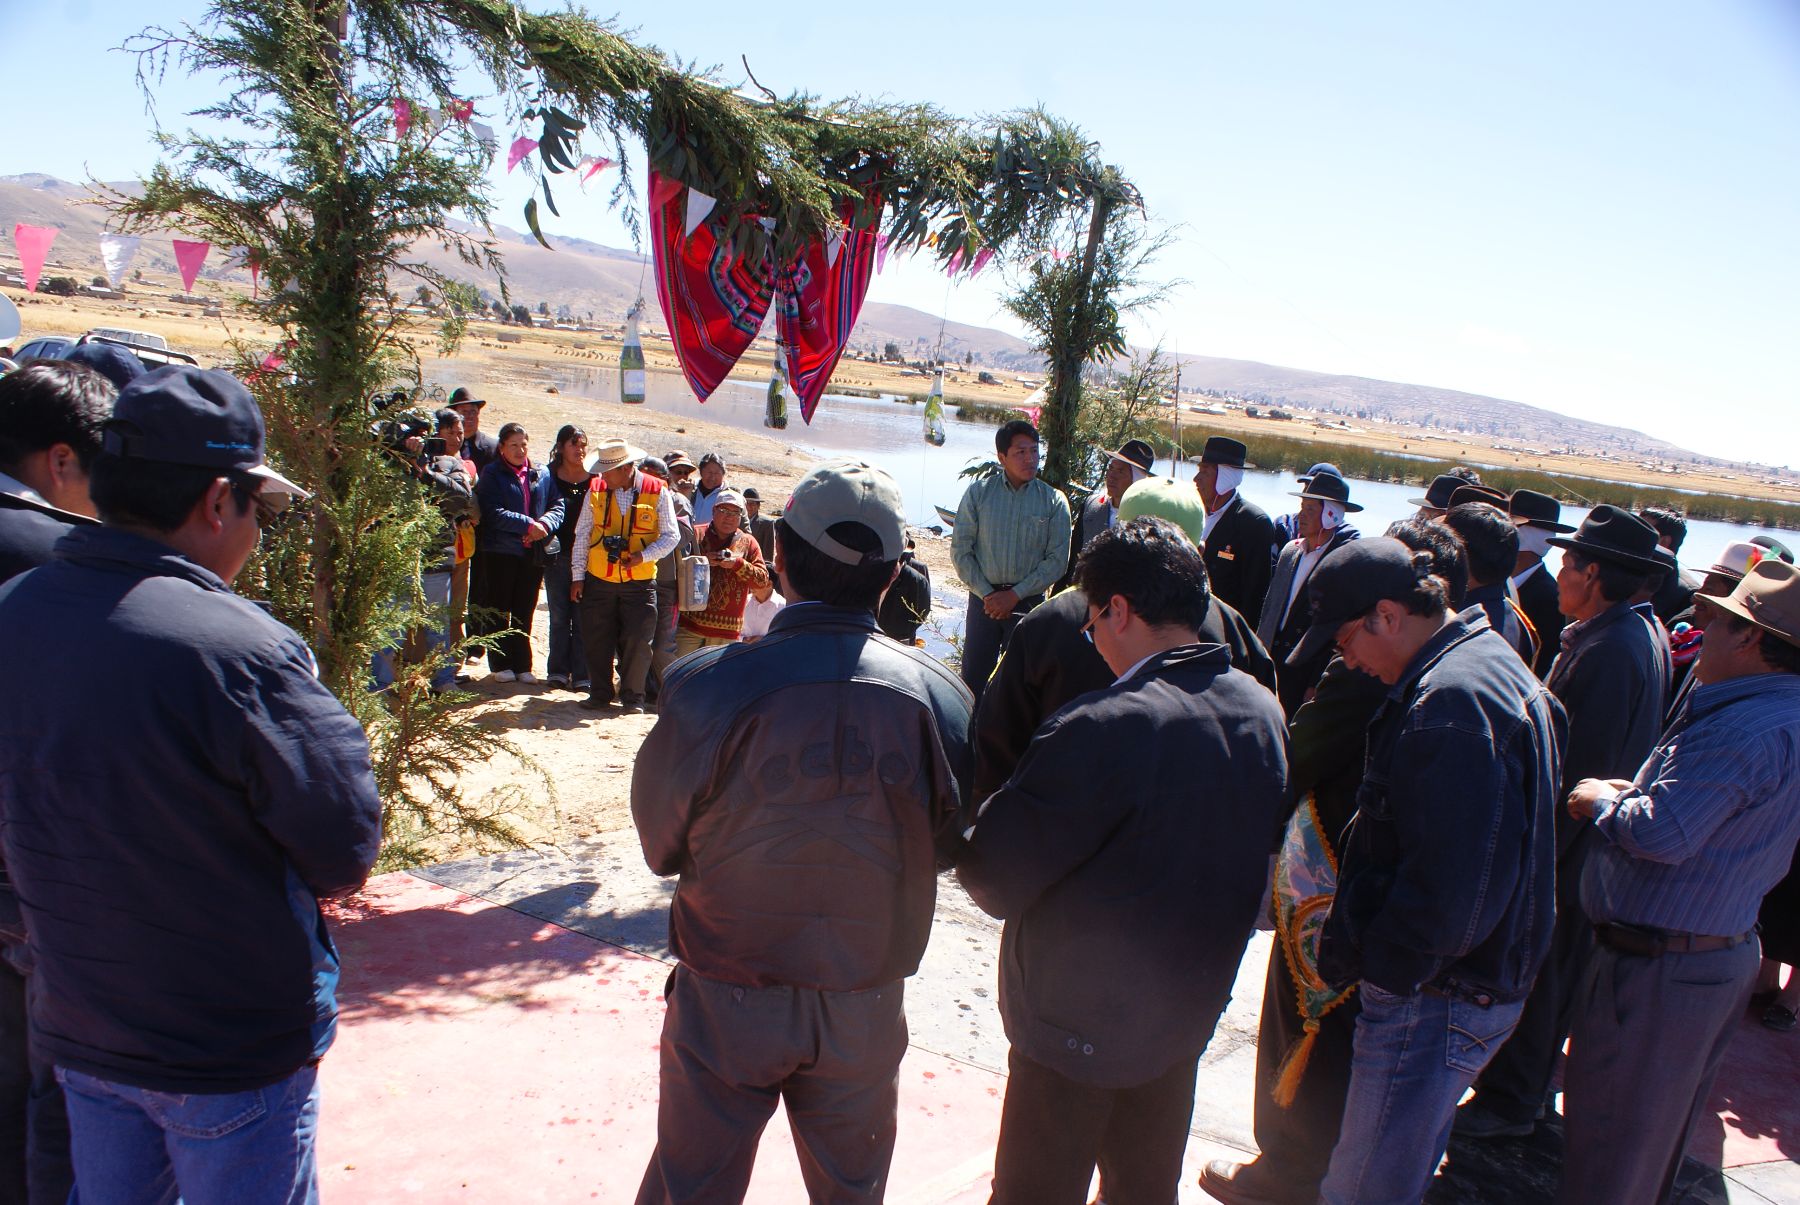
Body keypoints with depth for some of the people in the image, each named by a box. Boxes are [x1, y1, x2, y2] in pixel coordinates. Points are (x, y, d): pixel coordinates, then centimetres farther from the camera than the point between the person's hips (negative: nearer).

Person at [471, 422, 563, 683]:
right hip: (500, 551, -3)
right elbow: (493, 513, -14)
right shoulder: (491, 474, -2)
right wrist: (528, 524, -19)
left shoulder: (541, 474, 10)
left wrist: (544, 524, -16)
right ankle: (500, 665, 14)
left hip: (533, 553, 4)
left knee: (524, 613, 10)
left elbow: (558, 506, 4)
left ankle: (521, 666, 18)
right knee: (498, 612, 5)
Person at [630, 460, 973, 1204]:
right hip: (866, 1008, 2)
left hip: (725, 1003, -1)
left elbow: (661, 844, -7)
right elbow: (945, 845, -1)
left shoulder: (707, 687, -21)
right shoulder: (939, 697, -15)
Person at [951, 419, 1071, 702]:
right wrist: (986, 594, -8)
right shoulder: (979, 492, 0)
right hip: (984, 598, 0)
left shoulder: (1054, 501, -1)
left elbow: (1057, 560, -3)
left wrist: (1015, 595, -10)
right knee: (973, 676, 3)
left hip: (1029, 602, 0)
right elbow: (960, 549, 0)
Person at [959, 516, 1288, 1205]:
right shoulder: (1265, 713, -7)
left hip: (1080, 1026, -6)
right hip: (1188, 1014, 7)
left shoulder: (1102, 731, -31)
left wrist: (979, 817, -5)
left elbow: (997, 881, -24)